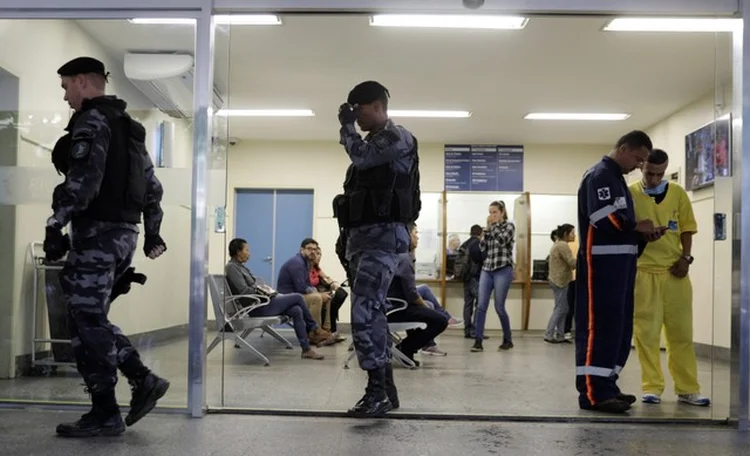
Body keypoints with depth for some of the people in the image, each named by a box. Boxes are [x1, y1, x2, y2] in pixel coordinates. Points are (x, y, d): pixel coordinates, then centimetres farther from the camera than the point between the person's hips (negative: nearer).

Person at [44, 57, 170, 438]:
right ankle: (143, 379, 8)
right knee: (90, 317, 15)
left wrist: (55, 225, -21)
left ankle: (105, 414, 0)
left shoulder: (93, 119, -6)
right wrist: (153, 232, 25)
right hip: (123, 231, 9)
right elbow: (152, 185, 22)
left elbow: (84, 178, -20)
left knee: (87, 321, -4)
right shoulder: (127, 126, 22)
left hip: (98, 231, -9)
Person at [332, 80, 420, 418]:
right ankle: (386, 388, 19)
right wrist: (345, 237, 20)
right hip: (361, 236, 10)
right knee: (372, 313, 11)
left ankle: (376, 392, -14)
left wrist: (346, 124, -3)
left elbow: (361, 156, -21)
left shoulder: (398, 138, -5)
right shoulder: (372, 142, 23)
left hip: (382, 235, -10)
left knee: (364, 312, -18)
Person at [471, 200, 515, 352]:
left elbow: (501, 241, -17)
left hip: (503, 270, -5)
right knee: (481, 305, -7)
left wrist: (494, 225, -7)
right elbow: (482, 247, 8)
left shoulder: (509, 226, 1)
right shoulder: (491, 228, 16)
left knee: (499, 307, -3)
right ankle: (478, 341, -8)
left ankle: (508, 340, 15)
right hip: (487, 269, 5)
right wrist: (487, 228, 2)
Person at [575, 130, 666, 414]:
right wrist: (638, 226, -9)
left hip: (619, 262, 10)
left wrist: (642, 234, 6)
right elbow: (603, 219, -23)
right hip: (602, 263, -10)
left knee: (618, 325, 11)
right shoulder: (600, 175, -10)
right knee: (600, 325, -12)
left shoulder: (617, 179, 22)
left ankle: (605, 385, 18)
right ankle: (593, 392, -12)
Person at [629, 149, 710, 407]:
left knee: (681, 332, 6)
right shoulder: (630, 194, 1)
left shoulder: (678, 194, 7)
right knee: (646, 332, 1)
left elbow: (687, 229, 9)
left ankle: (687, 389, 13)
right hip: (642, 271, -2)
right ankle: (652, 387, 9)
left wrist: (686, 258, -2)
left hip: (674, 271, 2)